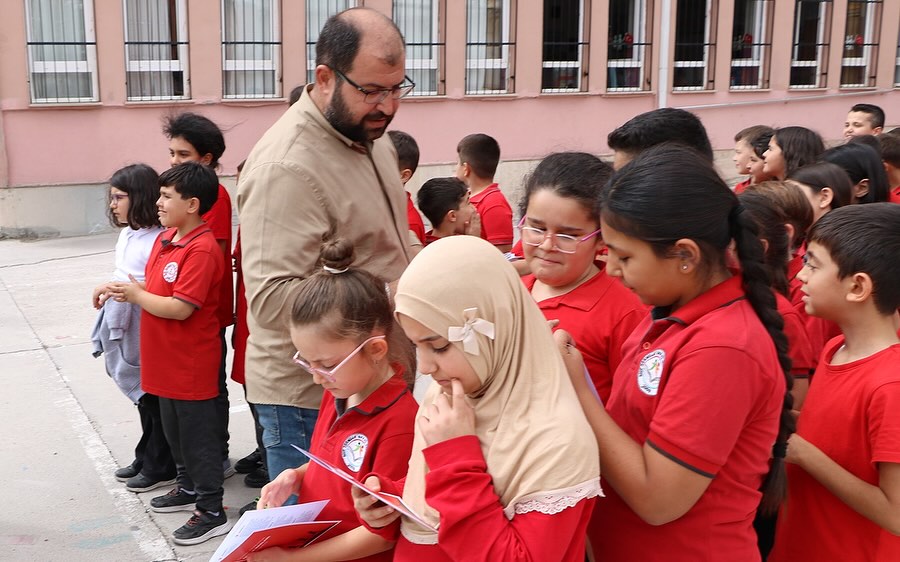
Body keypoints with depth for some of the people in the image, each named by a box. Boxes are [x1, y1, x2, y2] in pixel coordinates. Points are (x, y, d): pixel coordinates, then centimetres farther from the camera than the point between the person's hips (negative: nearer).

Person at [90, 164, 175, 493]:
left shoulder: (158, 239, -20)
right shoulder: (127, 233, 10)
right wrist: (110, 291, 2)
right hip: (126, 332, 9)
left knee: (156, 401, 5)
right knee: (144, 400, 20)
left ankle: (161, 468, 19)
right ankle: (145, 459, 34)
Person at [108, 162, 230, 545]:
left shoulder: (202, 249, -23)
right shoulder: (166, 238, 6)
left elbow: (180, 308, -26)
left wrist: (136, 295, -13)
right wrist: (130, 289, -6)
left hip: (192, 365, -9)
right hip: (167, 360, 9)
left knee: (198, 435, 2)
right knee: (174, 429, 22)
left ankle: (212, 512, 14)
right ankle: (189, 488, 41)